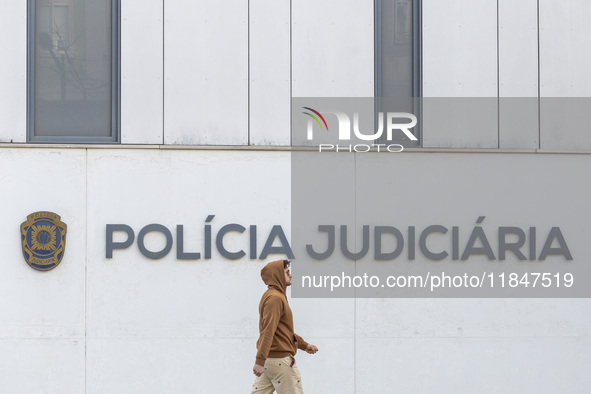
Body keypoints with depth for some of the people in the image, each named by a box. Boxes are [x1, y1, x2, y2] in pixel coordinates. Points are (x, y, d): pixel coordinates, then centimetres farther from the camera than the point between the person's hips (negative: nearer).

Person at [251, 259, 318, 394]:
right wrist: (260, 361, -29)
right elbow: (268, 331, -23)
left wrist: (304, 345, 28)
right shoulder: (275, 298, -14)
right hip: (279, 359, -10)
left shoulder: (276, 296, 19)